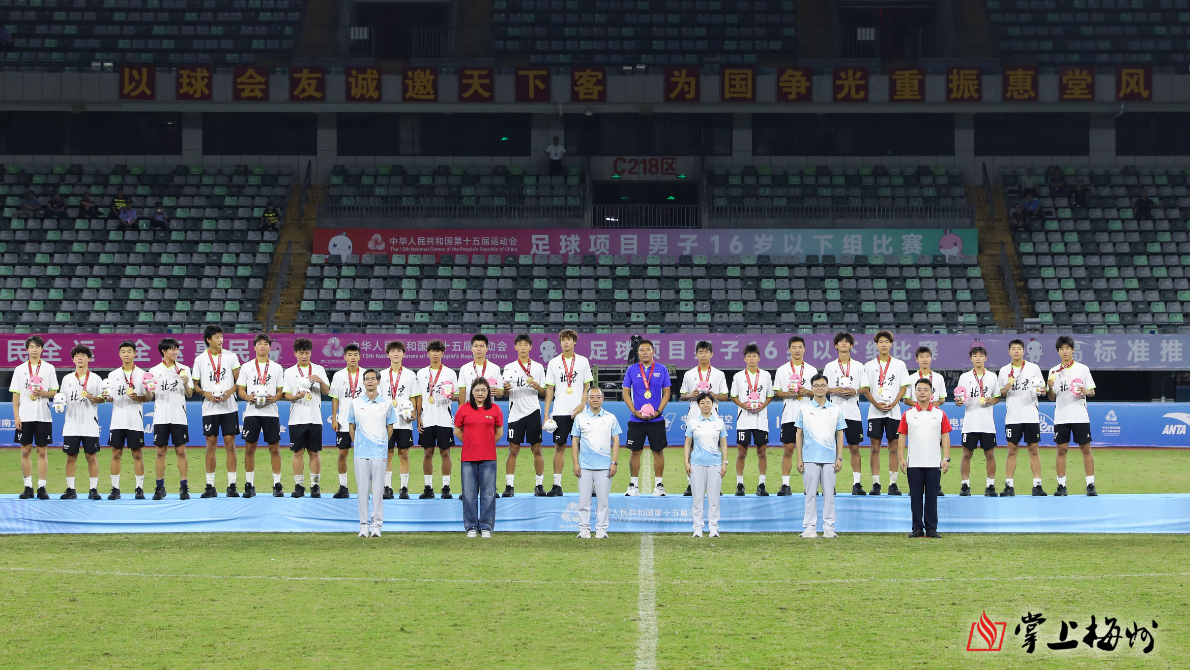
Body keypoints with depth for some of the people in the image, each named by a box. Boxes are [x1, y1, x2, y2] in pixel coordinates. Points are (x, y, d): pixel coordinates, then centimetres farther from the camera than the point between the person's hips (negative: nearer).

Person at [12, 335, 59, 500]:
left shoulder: (49, 368, 5)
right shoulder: (20, 369, 7)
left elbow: (54, 392, 5)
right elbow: (15, 394, 6)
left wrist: (43, 393, -15)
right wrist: (16, 416, -2)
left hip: (43, 417, -1)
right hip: (25, 417, 1)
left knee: (42, 451, 0)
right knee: (25, 451, 2)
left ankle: (42, 487, 2)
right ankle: (28, 487, 7)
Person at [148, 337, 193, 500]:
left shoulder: (183, 370, 5)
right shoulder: (154, 371, 6)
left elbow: (189, 394, 6)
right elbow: (150, 397, 7)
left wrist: (186, 384, -13)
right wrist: (149, 390, -14)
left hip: (179, 417, -1)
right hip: (161, 417, 1)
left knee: (181, 451, -2)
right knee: (160, 452, 2)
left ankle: (184, 487, 2)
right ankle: (160, 487, 9)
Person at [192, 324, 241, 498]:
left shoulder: (230, 356, 5)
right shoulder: (200, 359, 4)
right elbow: (195, 385, 8)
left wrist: (231, 391, -13)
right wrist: (206, 394, -10)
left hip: (229, 407, 0)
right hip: (209, 407, 0)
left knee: (230, 443, -3)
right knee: (210, 444, 1)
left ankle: (232, 485, -1)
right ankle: (210, 486, 6)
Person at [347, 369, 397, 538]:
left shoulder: (386, 403, 6)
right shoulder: (355, 403, 7)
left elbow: (390, 428, 13)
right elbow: (351, 427, 14)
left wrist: (382, 445, 10)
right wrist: (358, 443, 10)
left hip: (379, 453, -1)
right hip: (361, 453, 1)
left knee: (378, 489, -2)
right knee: (362, 489, 0)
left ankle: (376, 525, 1)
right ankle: (364, 525, 5)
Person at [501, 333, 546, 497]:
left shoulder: (538, 367, 7)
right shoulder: (509, 368, 8)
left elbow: (544, 392, 8)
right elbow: (505, 393, 9)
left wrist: (537, 387, -12)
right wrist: (506, 389, -13)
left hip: (533, 411, 0)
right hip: (515, 412, 0)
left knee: (536, 449, -1)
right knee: (513, 450, -2)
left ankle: (539, 485, 5)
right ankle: (509, 485, 0)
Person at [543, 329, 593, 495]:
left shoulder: (583, 361, 6)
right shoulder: (553, 363, 7)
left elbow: (587, 387, 7)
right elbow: (549, 390, 7)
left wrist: (582, 404, -10)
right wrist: (546, 415, 1)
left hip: (579, 412, 0)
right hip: (559, 412, 0)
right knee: (559, 447, -1)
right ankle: (557, 485, 2)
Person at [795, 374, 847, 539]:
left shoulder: (835, 410, 9)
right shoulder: (804, 409, 7)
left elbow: (839, 434, 11)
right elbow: (799, 434, 8)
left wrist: (839, 458, 3)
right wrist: (799, 459, 2)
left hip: (829, 459, 1)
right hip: (810, 458, -1)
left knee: (829, 493, 1)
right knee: (810, 494, 0)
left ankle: (829, 528, 5)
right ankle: (809, 527, 4)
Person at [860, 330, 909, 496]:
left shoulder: (899, 364, 6)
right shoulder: (869, 366, 7)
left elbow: (904, 387, 4)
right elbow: (864, 389, 5)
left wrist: (893, 404, -10)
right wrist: (876, 404, -9)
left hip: (894, 412, 0)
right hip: (874, 412, 0)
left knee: (893, 447, 0)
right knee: (875, 448, -2)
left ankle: (893, 484, 3)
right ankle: (875, 484, 0)